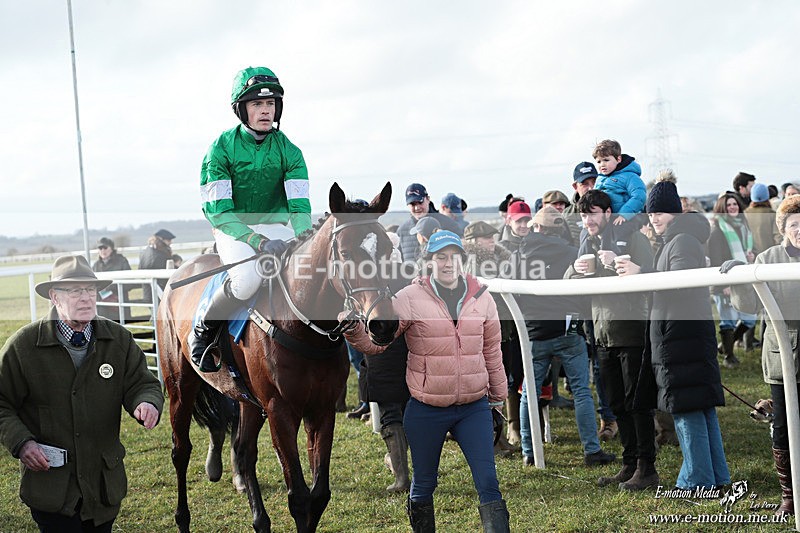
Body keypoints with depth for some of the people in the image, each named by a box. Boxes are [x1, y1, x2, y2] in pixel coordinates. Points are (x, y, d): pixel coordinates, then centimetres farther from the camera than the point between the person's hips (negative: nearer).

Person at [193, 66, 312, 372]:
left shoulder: (288, 150, -1)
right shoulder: (222, 148, -9)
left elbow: (299, 204, -8)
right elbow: (219, 211, -15)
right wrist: (258, 242, -30)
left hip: (276, 226, 3)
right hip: (233, 230, -3)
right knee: (248, 277, -34)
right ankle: (202, 333, -7)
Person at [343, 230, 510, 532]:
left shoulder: (482, 298, 3)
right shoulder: (411, 298, -7)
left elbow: (492, 353, 12)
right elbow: (375, 343, -9)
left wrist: (497, 399, 17)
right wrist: (353, 330, -30)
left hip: (474, 408, 2)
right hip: (426, 410, -1)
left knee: (488, 482, -2)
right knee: (423, 484, 14)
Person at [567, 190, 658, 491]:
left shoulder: (632, 239, -6)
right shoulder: (588, 245, 15)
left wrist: (617, 264, -26)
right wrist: (576, 270, -7)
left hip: (631, 329, -7)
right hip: (603, 333, 7)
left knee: (637, 403, -4)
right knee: (617, 405, 12)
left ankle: (647, 469, 3)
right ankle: (629, 466, 21)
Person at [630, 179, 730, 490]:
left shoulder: (683, 241, -11)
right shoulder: (670, 242, 21)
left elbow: (683, 284, -23)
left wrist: (641, 275, -20)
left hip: (682, 335, -11)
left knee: (687, 410, -7)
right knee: (702, 409, 13)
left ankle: (698, 480, -3)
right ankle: (716, 476, 19)